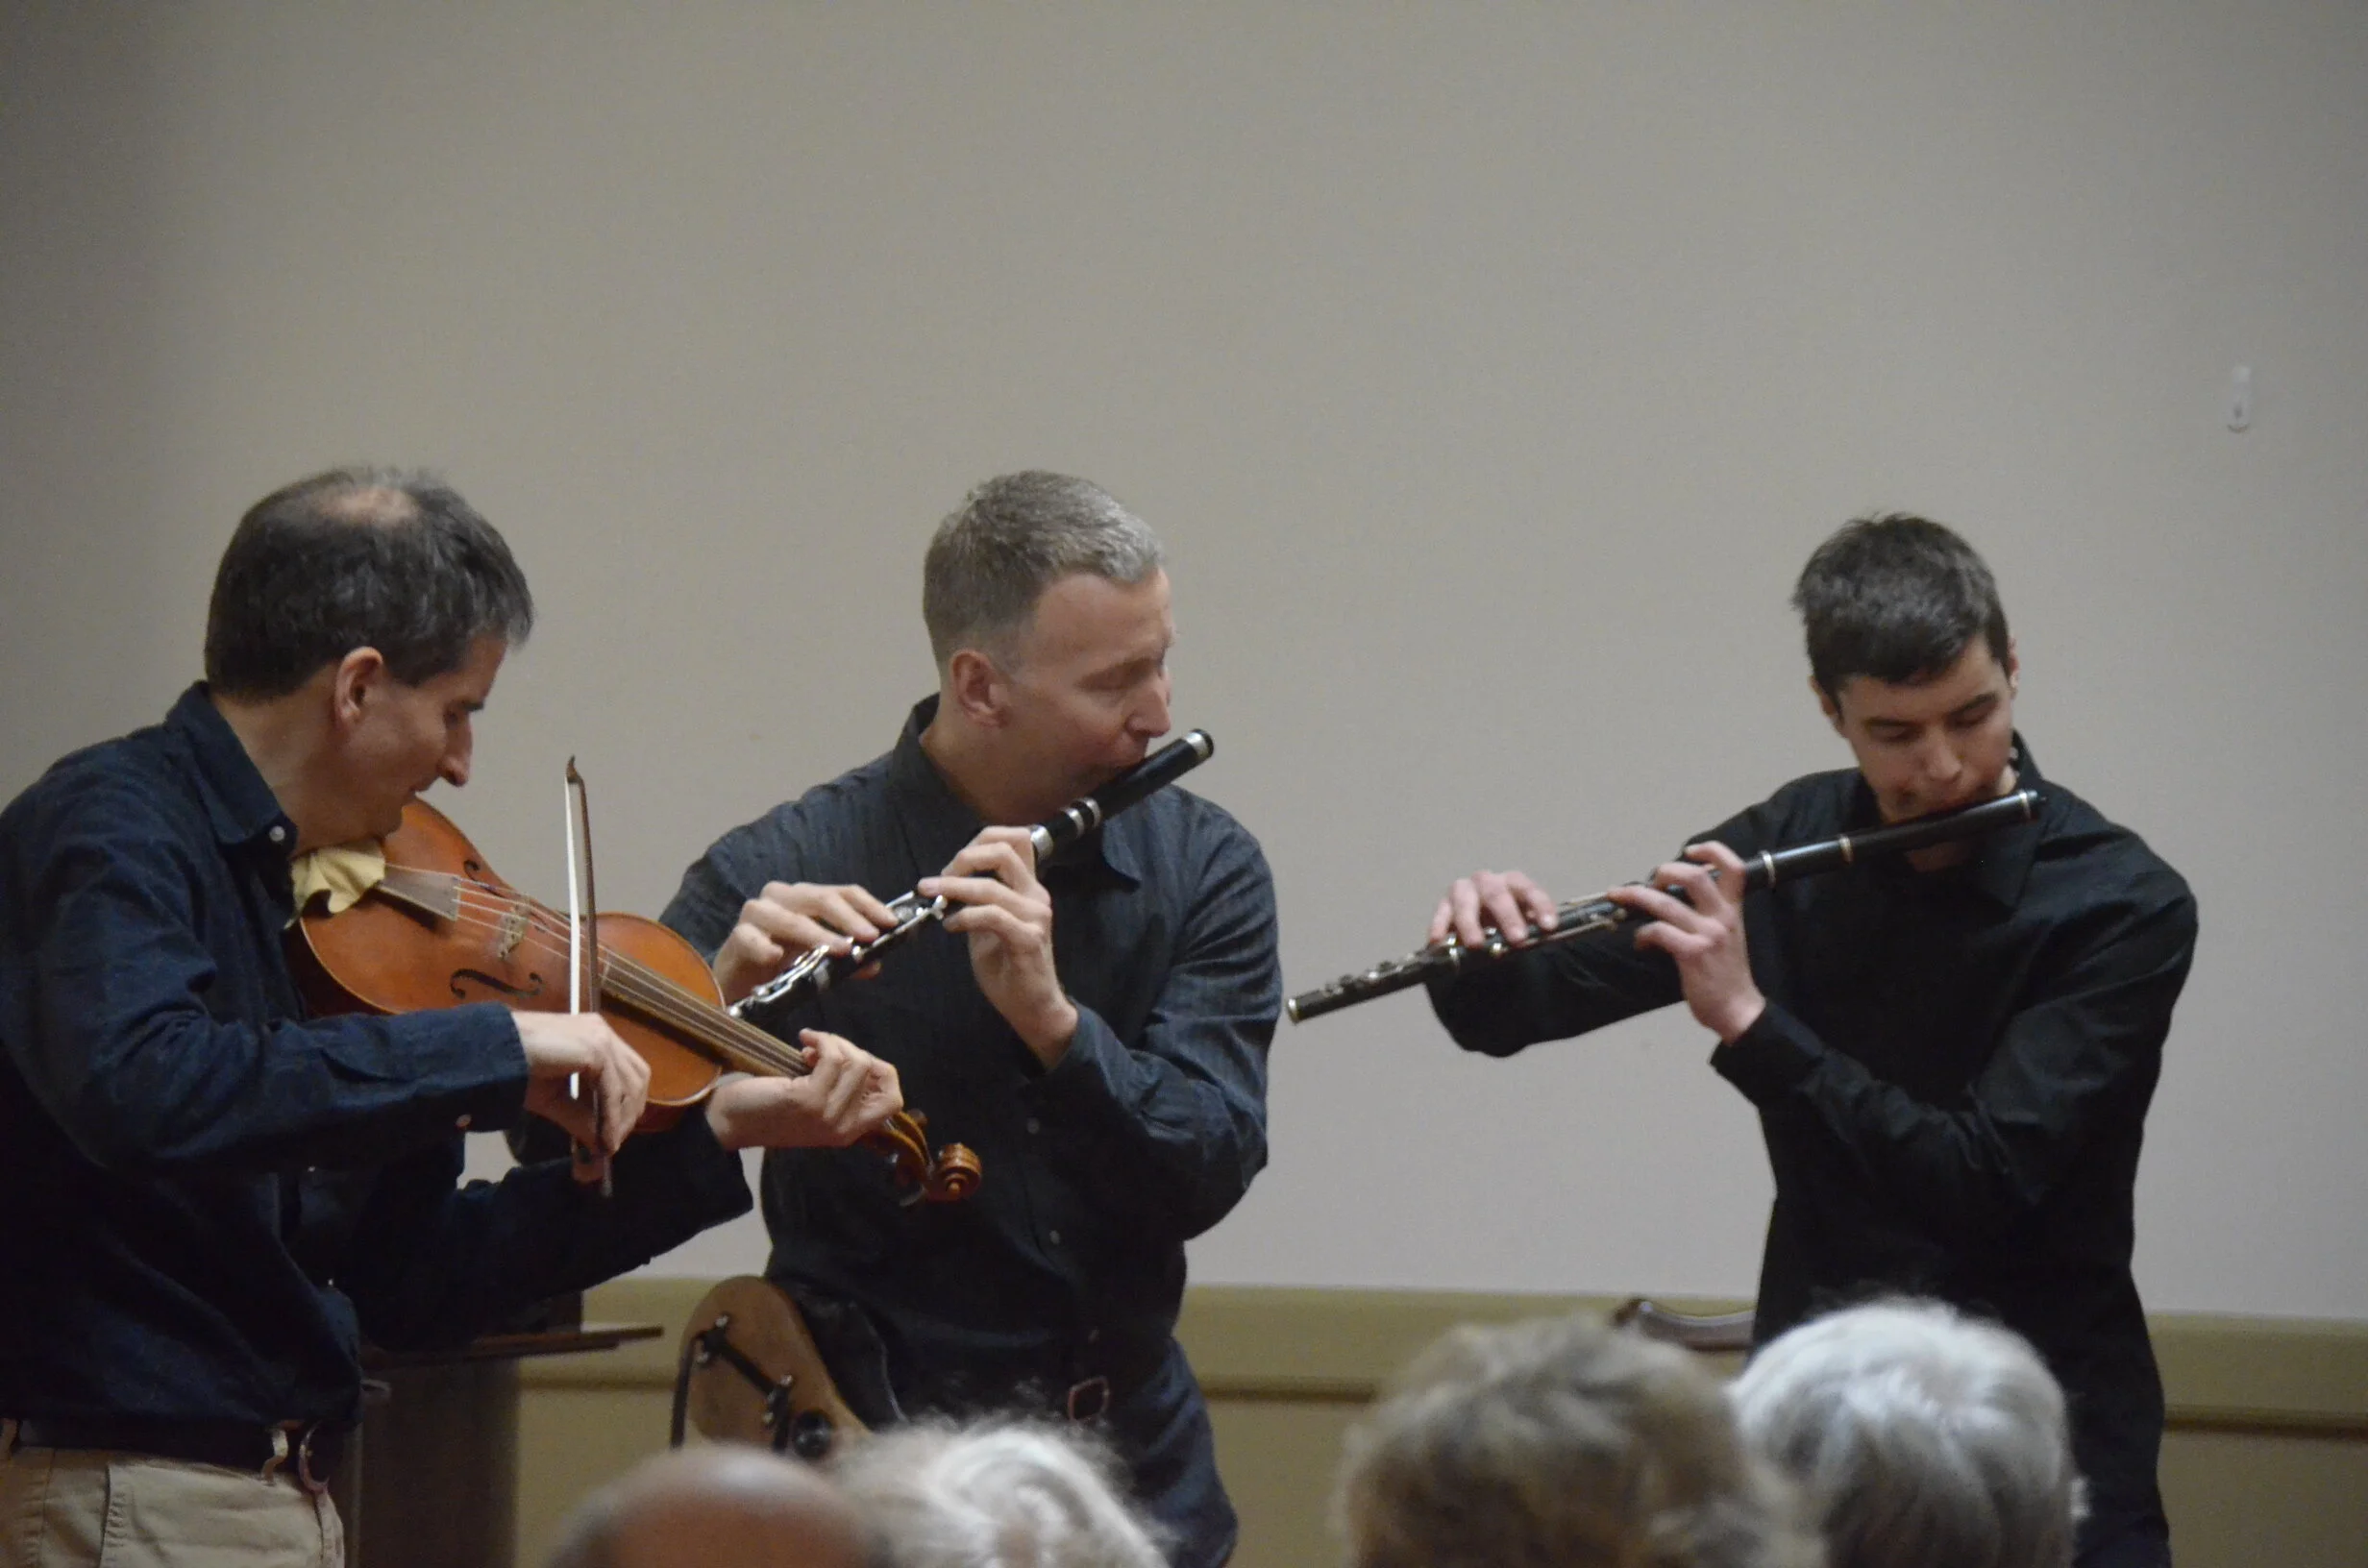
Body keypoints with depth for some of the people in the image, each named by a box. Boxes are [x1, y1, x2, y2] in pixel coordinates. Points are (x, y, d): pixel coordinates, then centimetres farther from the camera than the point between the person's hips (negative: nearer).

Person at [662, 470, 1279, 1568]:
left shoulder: (1202, 869, 2)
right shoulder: (777, 878, -7)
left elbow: (1203, 1178, -10)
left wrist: (1050, 1017, -25)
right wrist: (718, 1003, -30)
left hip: (1138, 1468, 3)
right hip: (875, 1456, -3)